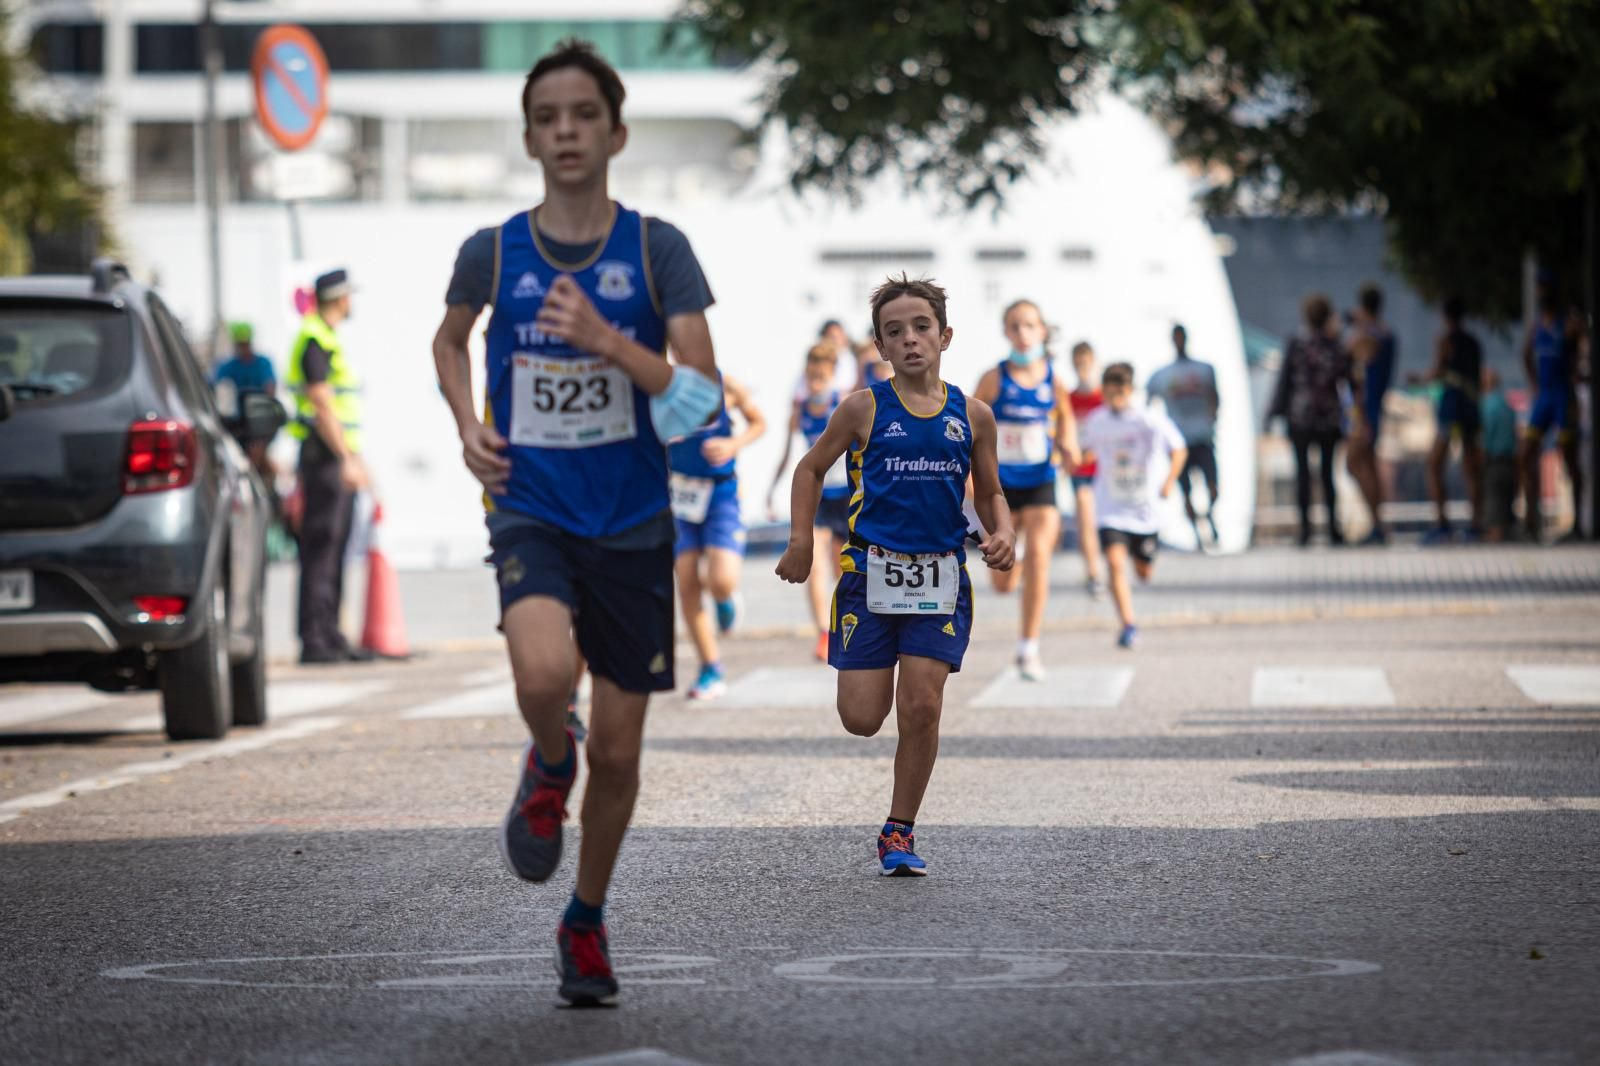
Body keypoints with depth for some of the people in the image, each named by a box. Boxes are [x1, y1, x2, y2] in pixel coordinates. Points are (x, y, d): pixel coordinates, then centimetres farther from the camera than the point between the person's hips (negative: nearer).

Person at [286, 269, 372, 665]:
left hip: (339, 456, 10)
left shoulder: (329, 340, 19)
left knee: (334, 547, 12)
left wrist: (355, 457, 26)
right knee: (320, 548, -10)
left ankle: (330, 636, 16)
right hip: (324, 455, -10)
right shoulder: (315, 342, -13)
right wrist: (346, 459, -22)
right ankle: (313, 640, -10)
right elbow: (322, 406, -19)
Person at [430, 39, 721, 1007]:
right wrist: (469, 428, 5)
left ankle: (588, 921, 29)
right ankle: (548, 768, 5)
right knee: (544, 675, -31)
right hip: (531, 515, 0)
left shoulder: (658, 250, -5)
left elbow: (703, 394, -12)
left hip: (633, 527, 0)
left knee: (618, 752, 6)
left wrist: (606, 340, -25)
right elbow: (450, 341, 22)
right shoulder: (492, 253, 0)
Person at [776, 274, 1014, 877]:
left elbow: (989, 492, 15)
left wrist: (1003, 535, -5)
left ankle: (900, 832, 7)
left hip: (940, 574, 1)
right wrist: (801, 542, 2)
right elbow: (811, 469, 11)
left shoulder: (971, 416, 3)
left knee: (922, 708, -8)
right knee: (862, 719, -4)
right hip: (871, 571, -1)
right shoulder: (865, 409, -2)